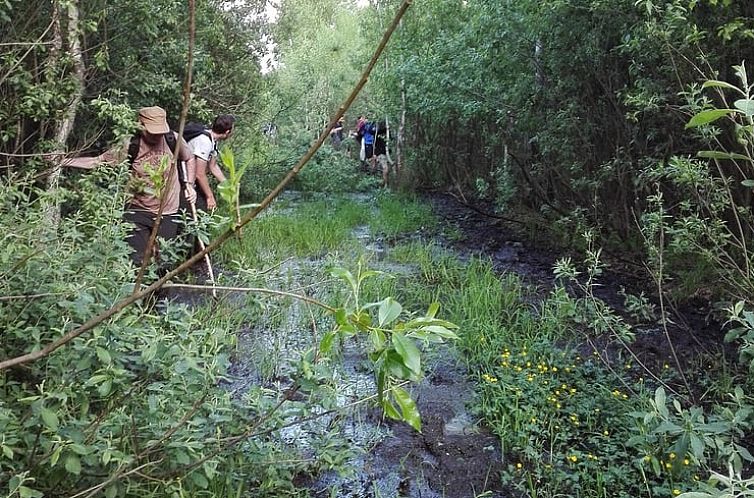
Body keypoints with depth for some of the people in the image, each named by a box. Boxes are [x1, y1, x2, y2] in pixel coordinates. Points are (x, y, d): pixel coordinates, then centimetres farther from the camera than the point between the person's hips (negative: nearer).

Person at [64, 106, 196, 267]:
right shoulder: (131, 146, -10)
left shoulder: (174, 139, -8)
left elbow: (189, 159, 12)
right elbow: (98, 161, -3)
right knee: (135, 260, -3)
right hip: (138, 211, -1)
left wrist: (189, 185, 1)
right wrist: (64, 161, -10)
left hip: (168, 213, 1)